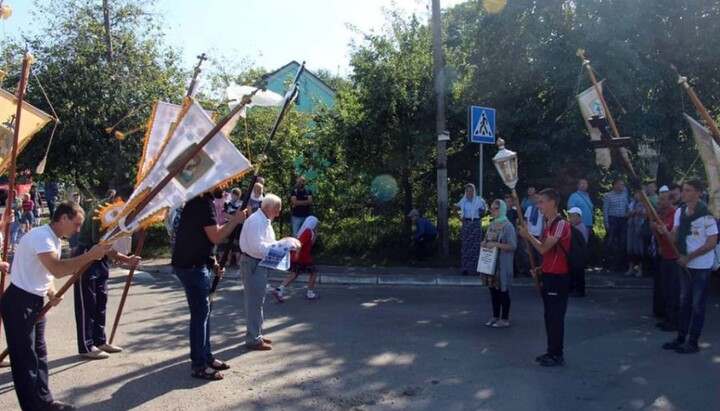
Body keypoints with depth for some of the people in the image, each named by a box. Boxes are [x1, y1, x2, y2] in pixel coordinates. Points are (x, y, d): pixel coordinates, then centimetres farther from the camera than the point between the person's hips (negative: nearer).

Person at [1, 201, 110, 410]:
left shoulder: (54, 240, 10)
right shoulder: (40, 235, -21)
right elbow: (57, 269, -34)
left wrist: (52, 293, -3)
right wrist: (90, 255, -31)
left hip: (35, 302, 10)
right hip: (19, 303, -10)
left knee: (39, 354, 16)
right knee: (25, 358, -1)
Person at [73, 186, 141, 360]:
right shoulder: (101, 211, -23)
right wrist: (125, 259, -26)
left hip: (100, 258, 9)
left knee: (101, 301, 13)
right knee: (86, 304, -3)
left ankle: (100, 340, 22)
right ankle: (86, 346, 5)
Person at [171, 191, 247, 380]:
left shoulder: (200, 201, 15)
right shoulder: (204, 203, -17)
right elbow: (216, 237, -21)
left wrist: (213, 263, 12)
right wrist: (236, 220, -9)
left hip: (194, 263, 10)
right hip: (191, 266, -10)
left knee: (203, 312, 15)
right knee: (200, 313, -4)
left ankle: (207, 357, 25)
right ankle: (199, 366, 3)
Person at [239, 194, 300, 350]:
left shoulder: (265, 221, 13)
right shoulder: (255, 221, -19)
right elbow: (257, 247, -26)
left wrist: (283, 243, 3)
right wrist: (280, 245, -20)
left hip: (260, 264, 10)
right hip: (253, 264, -10)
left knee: (257, 301, 17)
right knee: (254, 302, -3)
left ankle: (256, 334, 28)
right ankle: (254, 339, 6)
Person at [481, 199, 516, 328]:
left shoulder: (508, 226, -11)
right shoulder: (491, 225, 11)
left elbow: (512, 246, -16)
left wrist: (496, 244, -24)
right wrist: (484, 243, -1)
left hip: (502, 264, -7)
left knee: (503, 291, 1)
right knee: (493, 290, 12)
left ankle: (505, 319, 11)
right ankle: (495, 316, 23)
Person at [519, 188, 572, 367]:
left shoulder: (561, 224, -17)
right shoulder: (549, 224, 14)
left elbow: (543, 249, -22)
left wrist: (528, 235, -10)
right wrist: (540, 269, 12)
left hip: (558, 277, -9)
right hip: (548, 275, 9)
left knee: (555, 317, -2)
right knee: (550, 316, 14)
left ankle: (557, 355, 8)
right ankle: (551, 352, 22)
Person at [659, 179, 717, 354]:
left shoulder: (707, 214, -17)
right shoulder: (680, 212, 3)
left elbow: (711, 243, -17)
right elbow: (676, 237, 4)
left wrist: (689, 257, -17)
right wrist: (666, 232, -18)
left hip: (701, 266, -7)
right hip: (685, 264, 7)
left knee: (697, 304, 2)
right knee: (684, 301, 13)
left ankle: (693, 342, 11)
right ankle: (681, 338, 22)